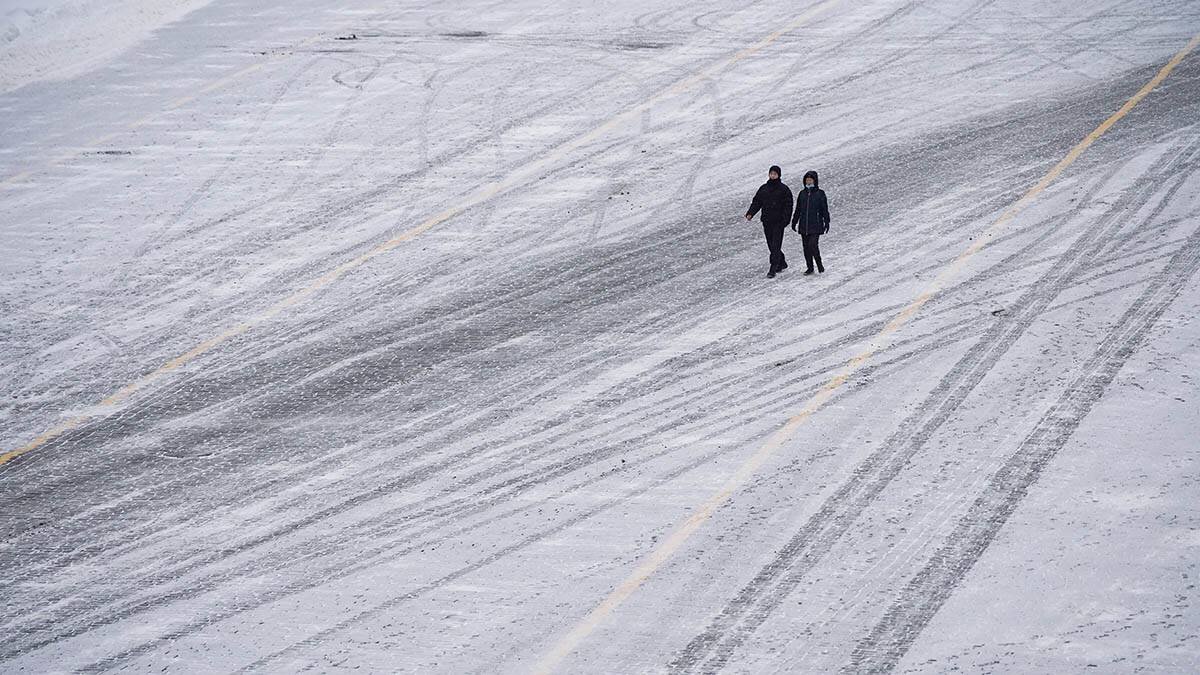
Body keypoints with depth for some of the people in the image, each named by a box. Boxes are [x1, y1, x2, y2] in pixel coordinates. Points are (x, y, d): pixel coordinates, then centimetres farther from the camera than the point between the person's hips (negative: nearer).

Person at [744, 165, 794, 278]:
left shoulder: (784, 189, -2)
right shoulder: (764, 189, 11)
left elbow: (788, 206, -5)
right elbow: (756, 202, 12)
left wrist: (785, 220, -16)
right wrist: (750, 213, -4)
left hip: (778, 222, -5)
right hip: (766, 222, 5)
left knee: (775, 246, -10)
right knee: (771, 245, 11)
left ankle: (773, 270, -13)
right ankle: (782, 263, 30)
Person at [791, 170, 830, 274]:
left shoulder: (820, 193, -1)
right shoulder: (802, 194, 11)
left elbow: (825, 209, 0)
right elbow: (798, 210, 17)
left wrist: (826, 222, -4)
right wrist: (794, 222, 15)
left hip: (816, 225, -5)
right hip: (803, 225, 5)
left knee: (813, 245, -16)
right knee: (806, 247, 5)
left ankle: (819, 264, 4)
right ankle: (810, 267, 15)